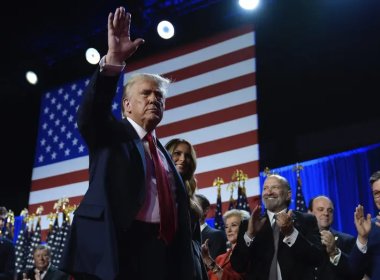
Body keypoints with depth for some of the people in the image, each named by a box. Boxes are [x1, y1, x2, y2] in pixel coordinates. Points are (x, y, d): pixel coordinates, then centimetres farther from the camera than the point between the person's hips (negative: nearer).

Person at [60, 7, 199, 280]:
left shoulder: (165, 153, 24)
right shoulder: (112, 134, 10)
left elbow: (179, 208, 19)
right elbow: (91, 114, -14)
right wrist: (113, 60, -27)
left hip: (161, 254, 5)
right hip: (116, 249, -5)